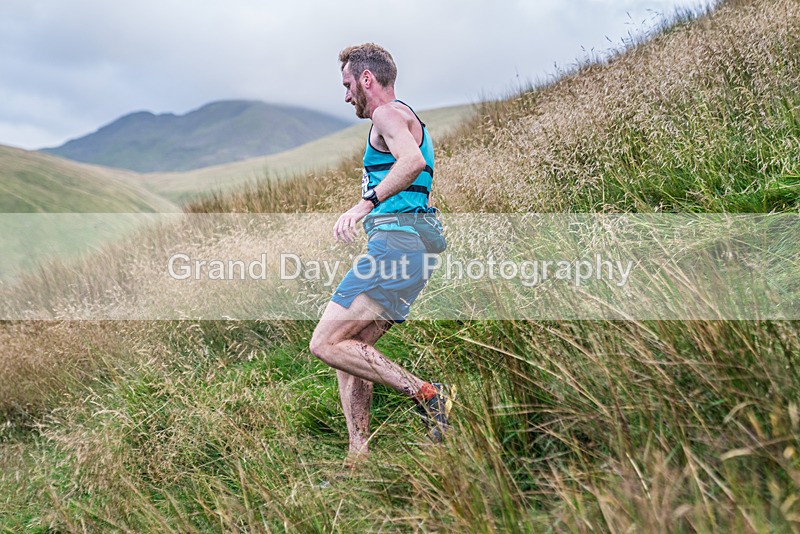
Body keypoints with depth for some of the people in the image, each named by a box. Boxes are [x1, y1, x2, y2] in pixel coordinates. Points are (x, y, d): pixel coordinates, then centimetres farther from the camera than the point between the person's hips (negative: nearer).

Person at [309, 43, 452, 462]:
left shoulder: (389, 113, -3)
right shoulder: (406, 119, 28)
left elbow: (413, 160, -25)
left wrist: (363, 205, -29)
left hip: (395, 243, -11)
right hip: (410, 250, 11)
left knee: (325, 344, -13)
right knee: (346, 350, 9)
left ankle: (428, 396, -12)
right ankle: (359, 459, 9)